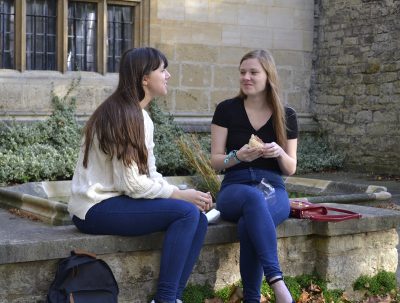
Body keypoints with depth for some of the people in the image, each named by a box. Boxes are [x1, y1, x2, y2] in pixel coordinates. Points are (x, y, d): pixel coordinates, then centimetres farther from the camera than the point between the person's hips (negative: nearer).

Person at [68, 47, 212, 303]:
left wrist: (185, 195, -4)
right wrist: (180, 194, -13)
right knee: (186, 212, -21)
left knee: (199, 219, -5)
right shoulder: (122, 116, -16)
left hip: (117, 201, 9)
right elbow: (131, 183, -20)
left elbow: (149, 174, 10)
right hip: (96, 209, -9)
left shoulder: (141, 116, 14)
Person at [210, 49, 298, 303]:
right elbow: (215, 161, 4)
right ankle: (276, 281, -48)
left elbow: (291, 168, 10)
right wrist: (238, 156, -18)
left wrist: (279, 153, -13)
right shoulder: (226, 110, 5)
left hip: (273, 189, 1)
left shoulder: (286, 116, 8)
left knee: (249, 224, -37)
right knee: (253, 198, -41)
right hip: (235, 189, -1)